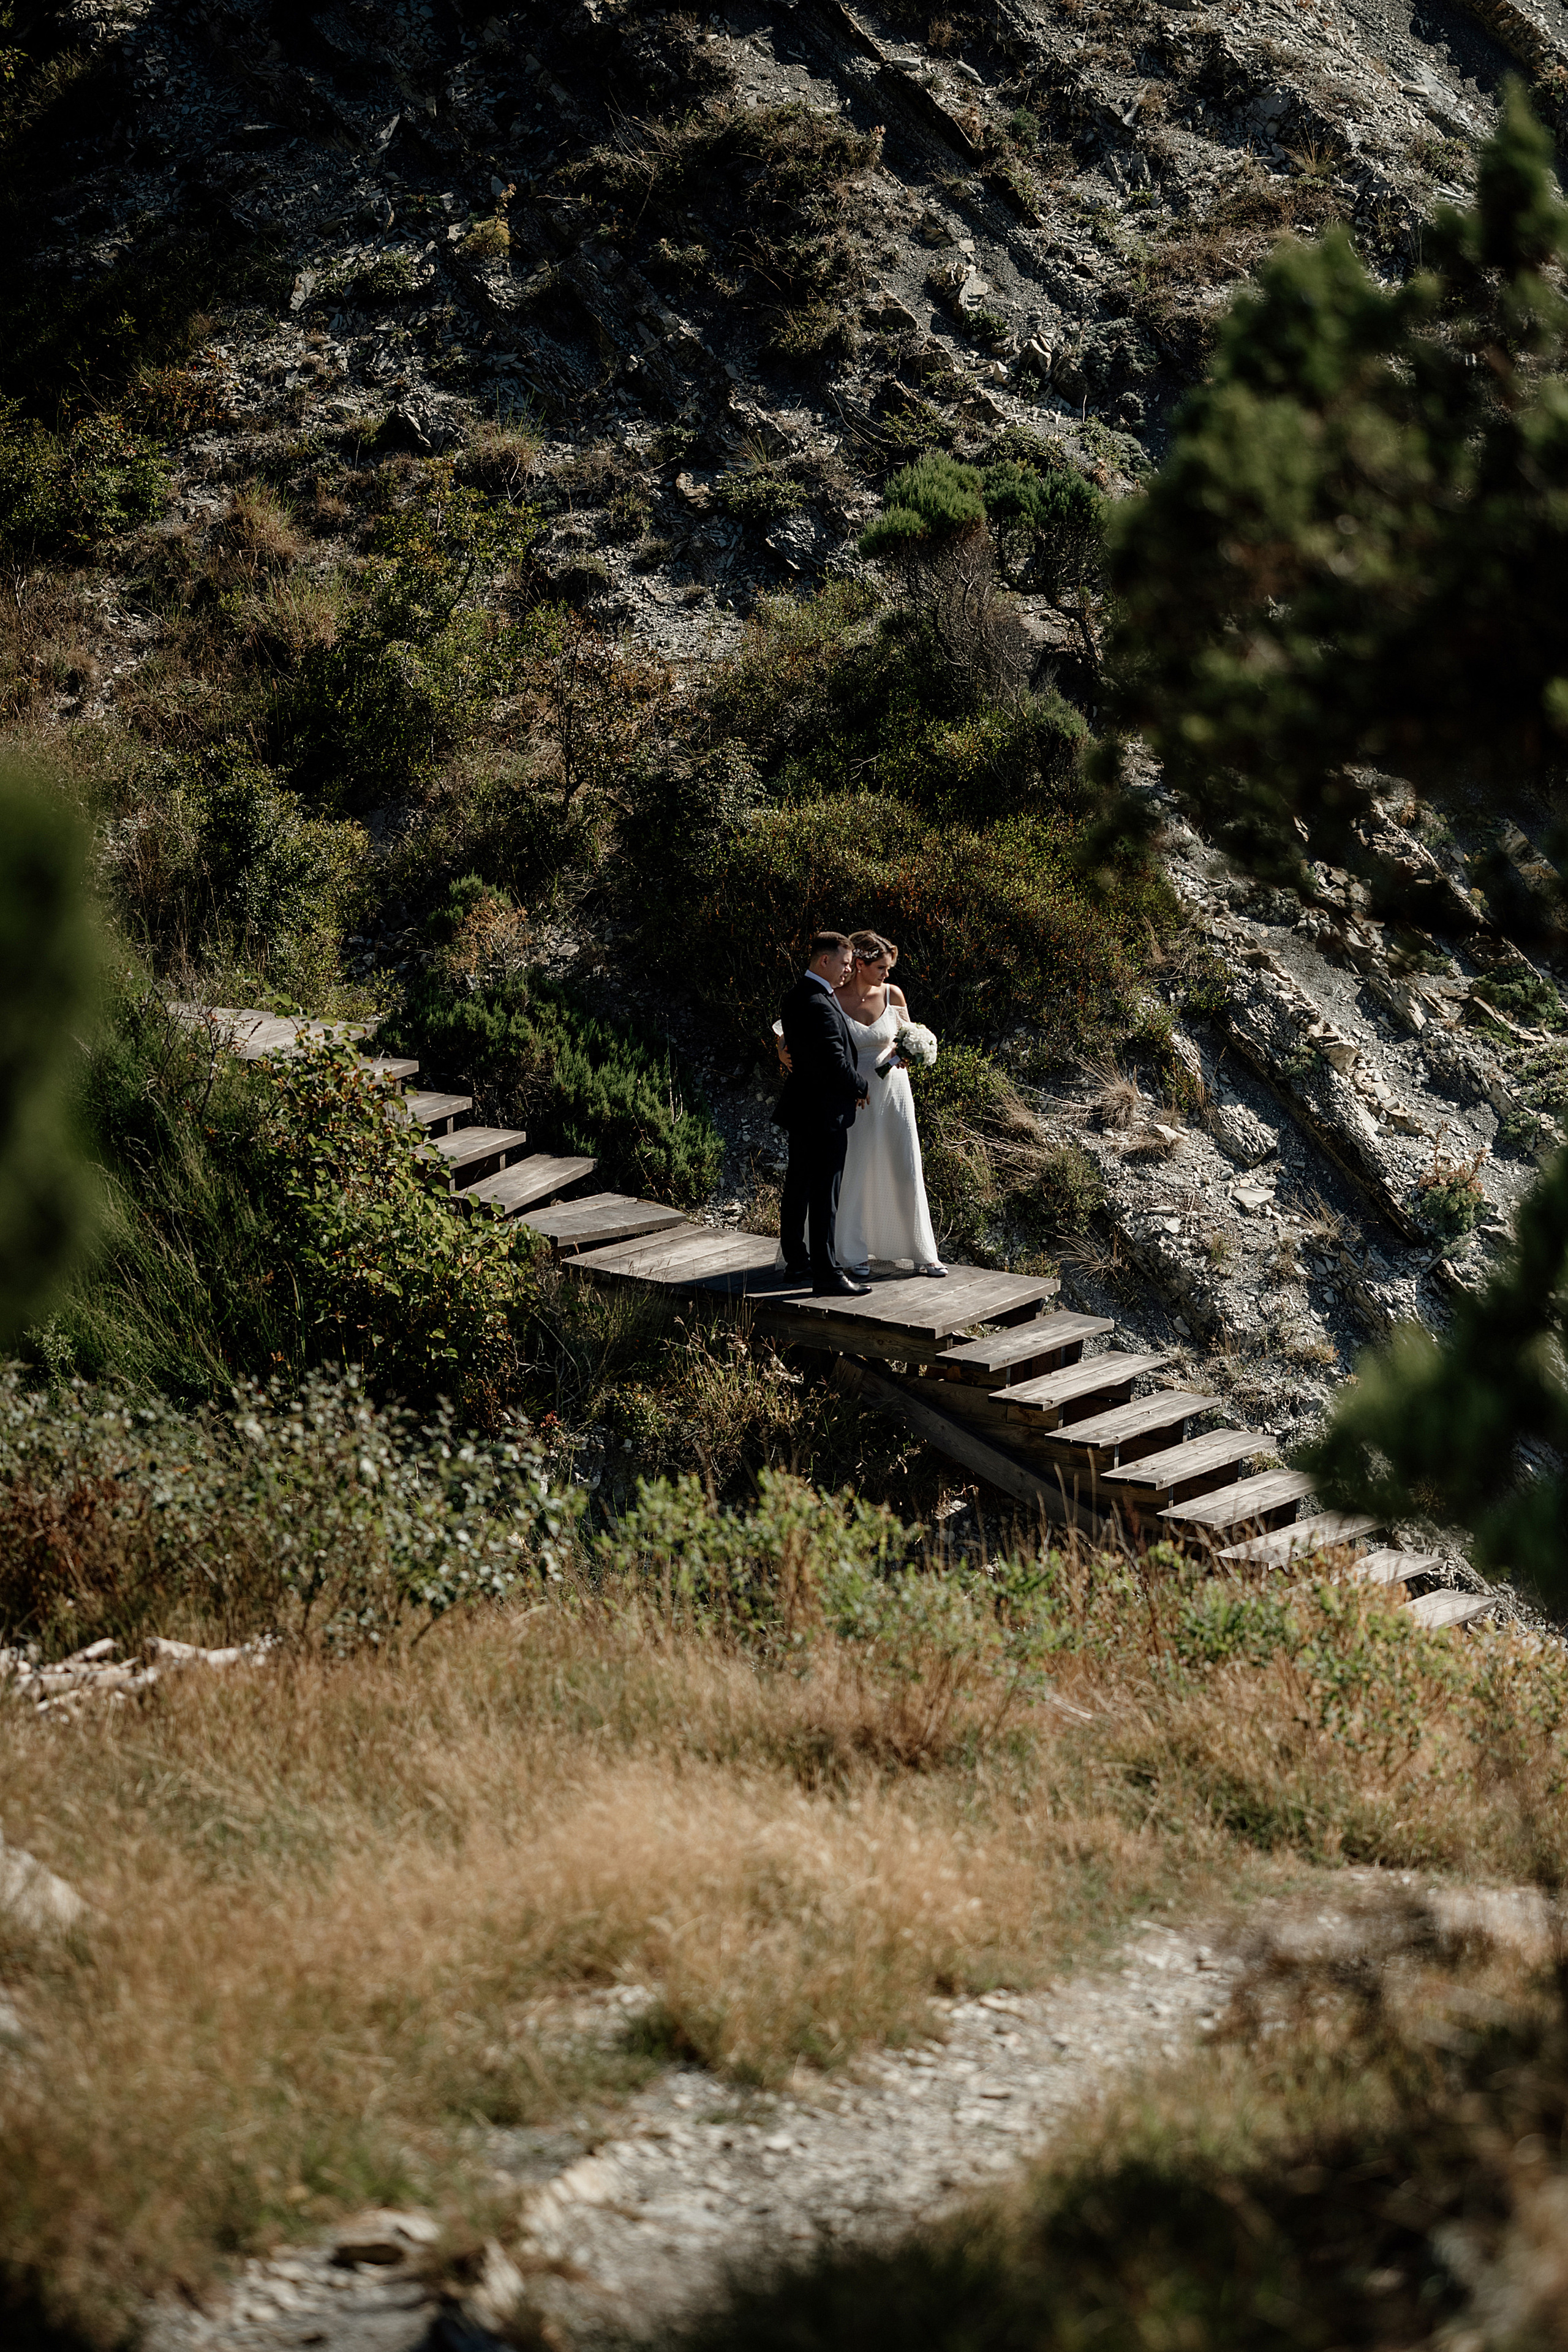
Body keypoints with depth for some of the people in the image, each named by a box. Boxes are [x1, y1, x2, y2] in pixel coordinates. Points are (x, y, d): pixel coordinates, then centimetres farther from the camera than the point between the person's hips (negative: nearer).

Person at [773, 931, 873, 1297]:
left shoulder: (798, 996, 9)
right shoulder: (818, 1006, -23)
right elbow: (835, 1062, -23)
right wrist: (861, 1089, -6)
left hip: (801, 1110, 11)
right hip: (824, 1112, -11)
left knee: (798, 1186, 19)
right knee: (824, 1194, -6)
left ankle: (796, 1259, 31)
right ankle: (826, 1275, -4)